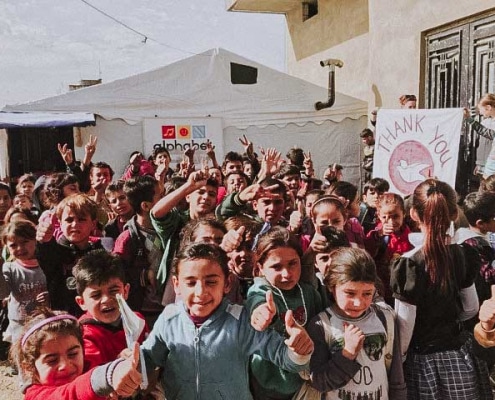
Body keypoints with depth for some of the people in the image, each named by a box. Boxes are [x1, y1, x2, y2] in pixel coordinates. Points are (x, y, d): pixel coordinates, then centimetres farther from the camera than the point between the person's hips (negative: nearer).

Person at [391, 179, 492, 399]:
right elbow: (470, 309, 9)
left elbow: (405, 328, -17)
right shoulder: (461, 254, -4)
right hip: (460, 356, 5)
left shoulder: (409, 263, -21)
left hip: (424, 362, -5)